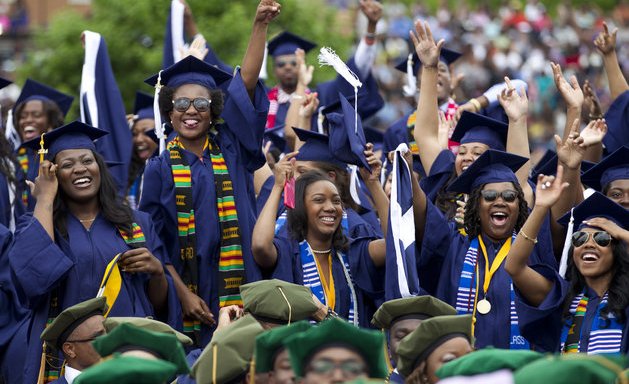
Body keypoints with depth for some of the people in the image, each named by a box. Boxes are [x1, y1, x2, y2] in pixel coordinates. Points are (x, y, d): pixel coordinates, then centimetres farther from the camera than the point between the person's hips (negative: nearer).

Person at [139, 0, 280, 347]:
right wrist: (183, 293, -11)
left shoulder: (230, 151, 8)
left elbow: (246, 83, -2)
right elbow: (153, 242, 0)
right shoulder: (160, 169, 4)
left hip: (239, 291, 1)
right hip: (192, 301, -1)